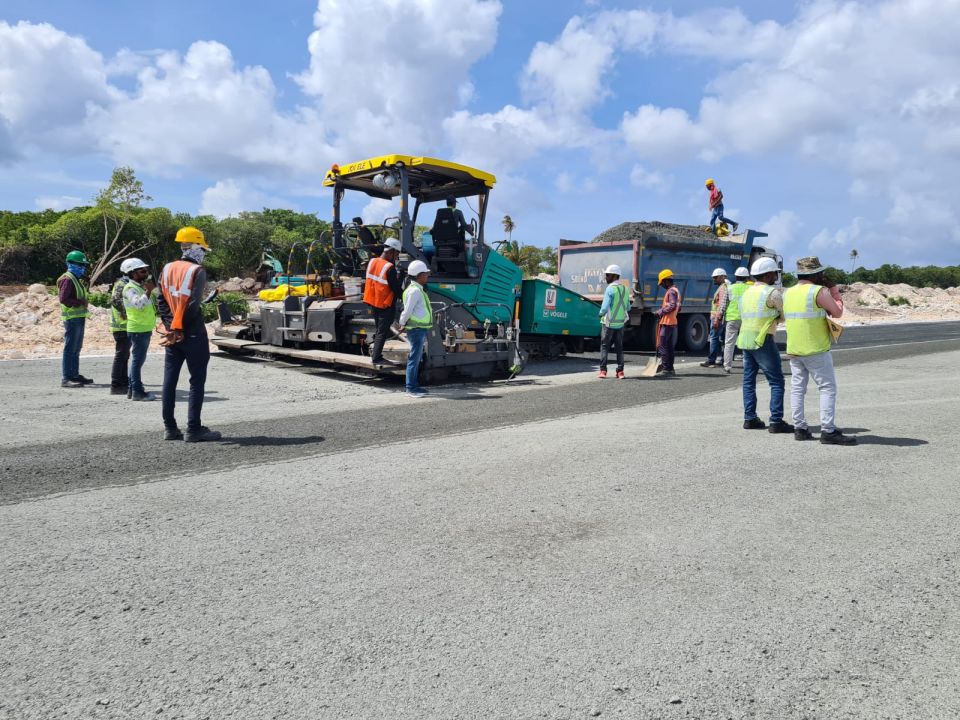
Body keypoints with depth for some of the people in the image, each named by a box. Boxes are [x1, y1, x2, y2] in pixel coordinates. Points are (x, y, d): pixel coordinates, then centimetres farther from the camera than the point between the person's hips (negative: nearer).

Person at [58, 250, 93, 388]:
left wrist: (85, 300, 8)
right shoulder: (67, 280, -13)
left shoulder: (77, 279, 19)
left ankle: (74, 375, 25)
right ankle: (65, 378, -7)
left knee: (76, 349, 16)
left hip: (79, 318, 10)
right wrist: (81, 302, -19)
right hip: (72, 318, -10)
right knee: (70, 349, -9)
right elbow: (63, 299, -22)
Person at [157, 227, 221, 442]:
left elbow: (161, 301, 7)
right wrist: (179, 329, -11)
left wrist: (171, 326, 3)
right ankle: (193, 430, -1)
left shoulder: (167, 269, 10)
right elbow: (193, 304, -17)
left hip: (172, 334, 6)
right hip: (192, 335, -6)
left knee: (170, 380, 9)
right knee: (197, 381, 0)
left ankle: (170, 428, 13)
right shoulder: (197, 271, -10)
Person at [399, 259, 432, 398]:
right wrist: (403, 324, -6)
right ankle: (411, 388, -4)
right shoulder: (415, 291, -17)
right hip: (416, 329, -10)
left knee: (416, 358, 15)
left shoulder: (418, 289, 16)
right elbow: (407, 310, -18)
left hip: (420, 329, 10)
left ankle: (414, 385, 22)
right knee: (414, 358, -7)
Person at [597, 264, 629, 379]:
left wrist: (601, 313, -1)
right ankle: (620, 371, 8)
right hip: (620, 323, 6)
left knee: (604, 346, 3)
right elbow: (628, 308, 13)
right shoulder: (625, 289, 8)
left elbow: (605, 308, -20)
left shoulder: (610, 289, -15)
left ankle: (603, 370, 0)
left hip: (609, 323, -6)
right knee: (619, 347, 11)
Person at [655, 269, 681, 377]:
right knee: (669, 347, 13)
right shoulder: (675, 290, 19)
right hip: (672, 322, 10)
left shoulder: (671, 291, -12)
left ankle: (665, 369, -12)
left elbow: (672, 306, -23)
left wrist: (660, 312, -14)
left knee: (662, 346, -10)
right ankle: (670, 369, 17)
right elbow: (678, 308, 24)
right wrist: (663, 309, 21)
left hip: (667, 323, -10)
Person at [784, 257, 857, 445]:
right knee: (828, 388, -2)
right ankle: (828, 431, -6)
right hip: (816, 350, -7)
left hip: (793, 350, 7)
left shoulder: (788, 293, 9)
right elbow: (837, 312, -7)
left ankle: (800, 428, 11)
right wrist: (834, 291, 6)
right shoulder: (819, 291, -11)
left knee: (797, 388, 10)